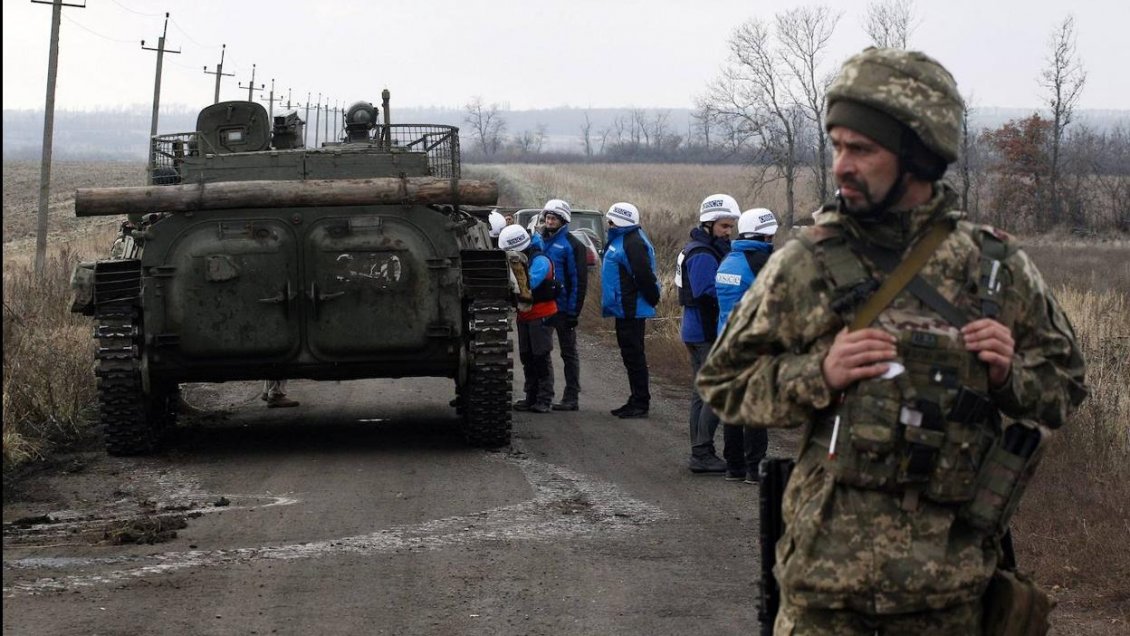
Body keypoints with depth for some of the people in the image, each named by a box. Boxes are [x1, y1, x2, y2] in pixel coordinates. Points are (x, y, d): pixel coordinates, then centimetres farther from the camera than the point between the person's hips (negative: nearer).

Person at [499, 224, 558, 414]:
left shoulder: (540, 261, -15)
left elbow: (531, 282, -30)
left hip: (541, 315, -8)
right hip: (524, 316, 9)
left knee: (541, 357, -6)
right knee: (527, 358, 10)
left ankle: (544, 399, -4)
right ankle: (531, 397, 16)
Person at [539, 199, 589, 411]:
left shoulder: (572, 245, -9)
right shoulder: (539, 241, 10)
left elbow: (579, 280, -11)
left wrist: (574, 311, -15)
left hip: (563, 308, -6)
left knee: (568, 353, 2)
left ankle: (571, 398, 5)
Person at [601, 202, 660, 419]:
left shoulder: (633, 244, -18)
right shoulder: (620, 240, 16)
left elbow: (644, 276, -23)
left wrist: (652, 299, -13)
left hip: (631, 310, -11)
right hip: (624, 309, 11)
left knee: (634, 356, -6)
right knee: (630, 355, 15)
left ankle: (641, 403, -3)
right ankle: (636, 401, 22)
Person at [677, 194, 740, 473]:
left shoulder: (705, 250, 17)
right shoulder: (703, 256, -17)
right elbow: (708, 296, -23)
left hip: (696, 332, 11)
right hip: (707, 333, -11)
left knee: (702, 392, 14)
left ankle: (699, 453, 19)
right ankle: (702, 454, -9)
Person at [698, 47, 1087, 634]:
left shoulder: (998, 266, 2)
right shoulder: (803, 266, -1)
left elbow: (1064, 385, 13)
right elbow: (723, 382, 4)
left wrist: (1010, 375, -9)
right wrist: (817, 374, -13)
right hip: (828, 566, -1)